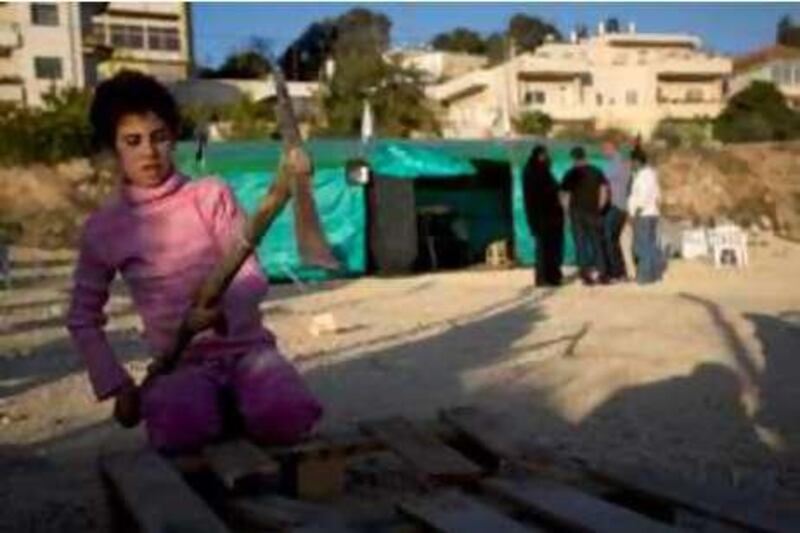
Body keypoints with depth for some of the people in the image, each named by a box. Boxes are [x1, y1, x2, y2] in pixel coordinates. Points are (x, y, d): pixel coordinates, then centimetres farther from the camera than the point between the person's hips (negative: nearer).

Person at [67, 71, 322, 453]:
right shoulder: (102, 228, 2)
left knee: (288, 418, -30)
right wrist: (117, 385, -1)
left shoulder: (212, 195, -1)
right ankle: (213, 404, 2)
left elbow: (252, 278, -7)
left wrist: (222, 312, -29)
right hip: (181, 363, 0)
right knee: (178, 431, -34)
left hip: (245, 346, 0)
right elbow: (82, 318, 10)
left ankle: (233, 401, 5)